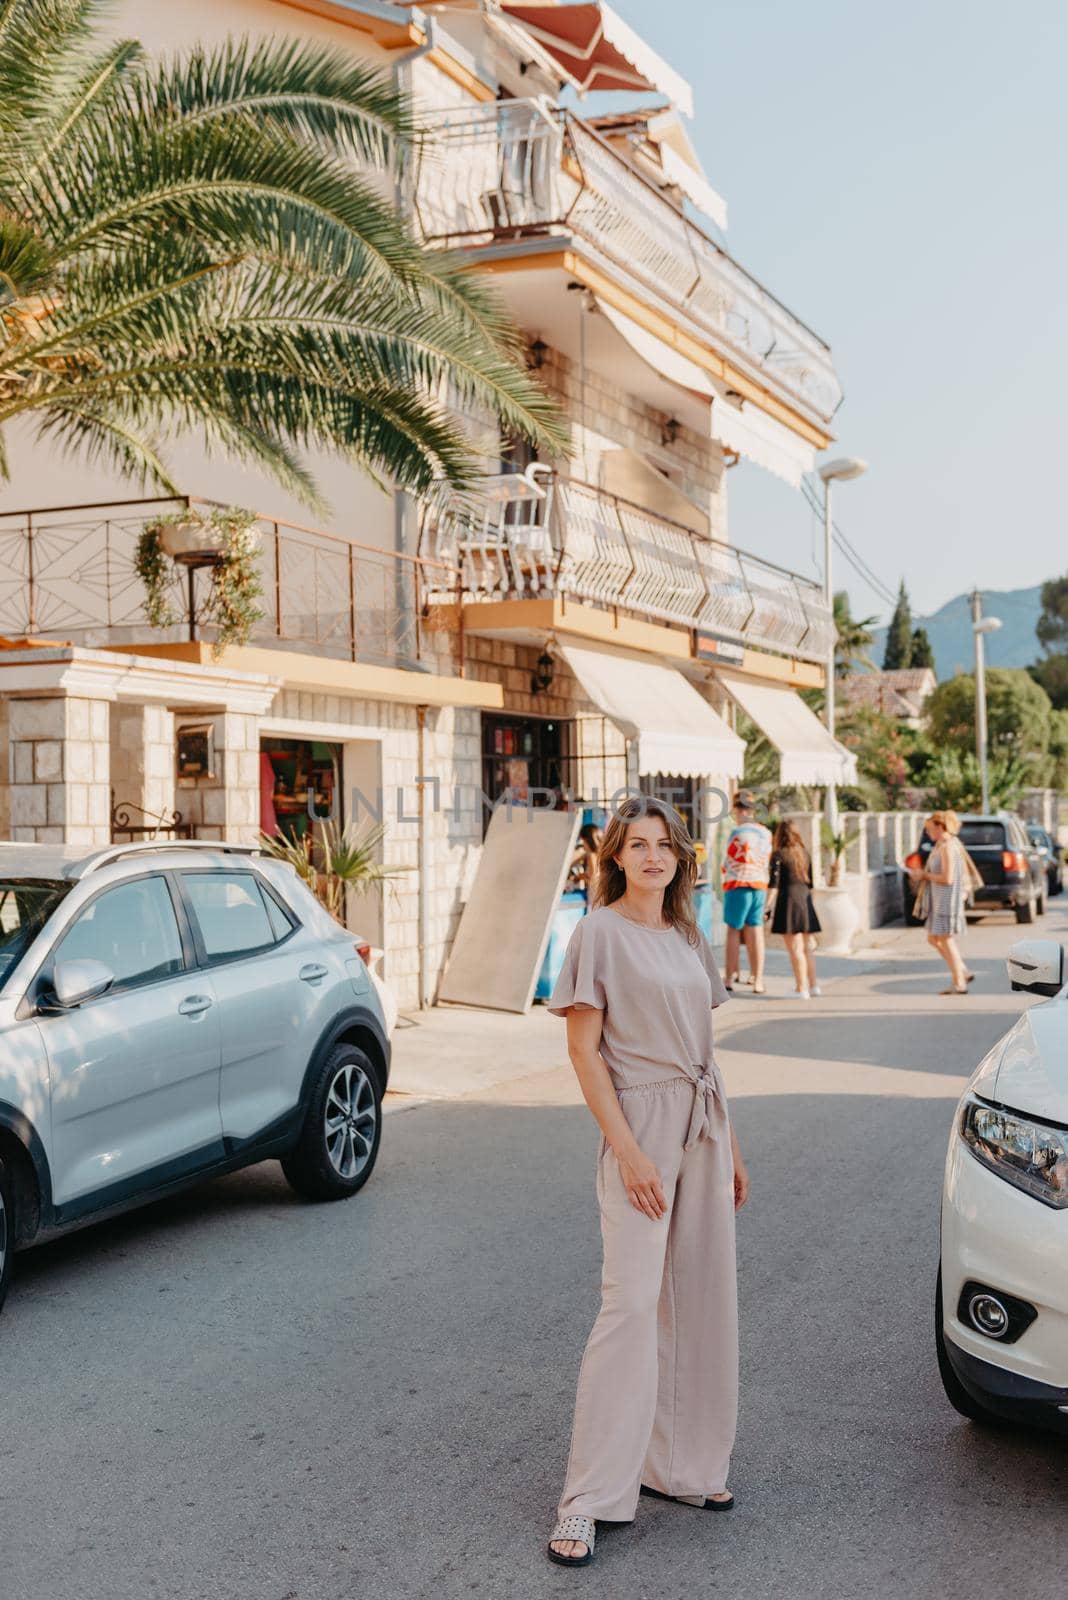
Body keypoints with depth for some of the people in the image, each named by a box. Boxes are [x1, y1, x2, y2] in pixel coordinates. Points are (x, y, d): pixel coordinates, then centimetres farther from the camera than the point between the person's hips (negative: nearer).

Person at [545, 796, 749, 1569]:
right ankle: (588, 1503, -3)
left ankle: (683, 1466, 23)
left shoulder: (689, 937, 13)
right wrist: (627, 1151, -17)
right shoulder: (600, 932, -8)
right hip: (641, 1127, -7)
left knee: (701, 1299, 10)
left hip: (703, 1128, 7)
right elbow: (583, 1048, -11)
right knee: (632, 1304, -10)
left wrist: (730, 1146, 16)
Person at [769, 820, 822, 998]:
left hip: (788, 901, -6)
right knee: (806, 947, 15)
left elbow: (773, 884, -14)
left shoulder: (778, 854, -7)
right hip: (805, 902, 6)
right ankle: (813, 985, 19)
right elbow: (810, 883, 15)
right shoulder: (805, 854, 11)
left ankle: (802, 988, -3)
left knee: (795, 949, -3)